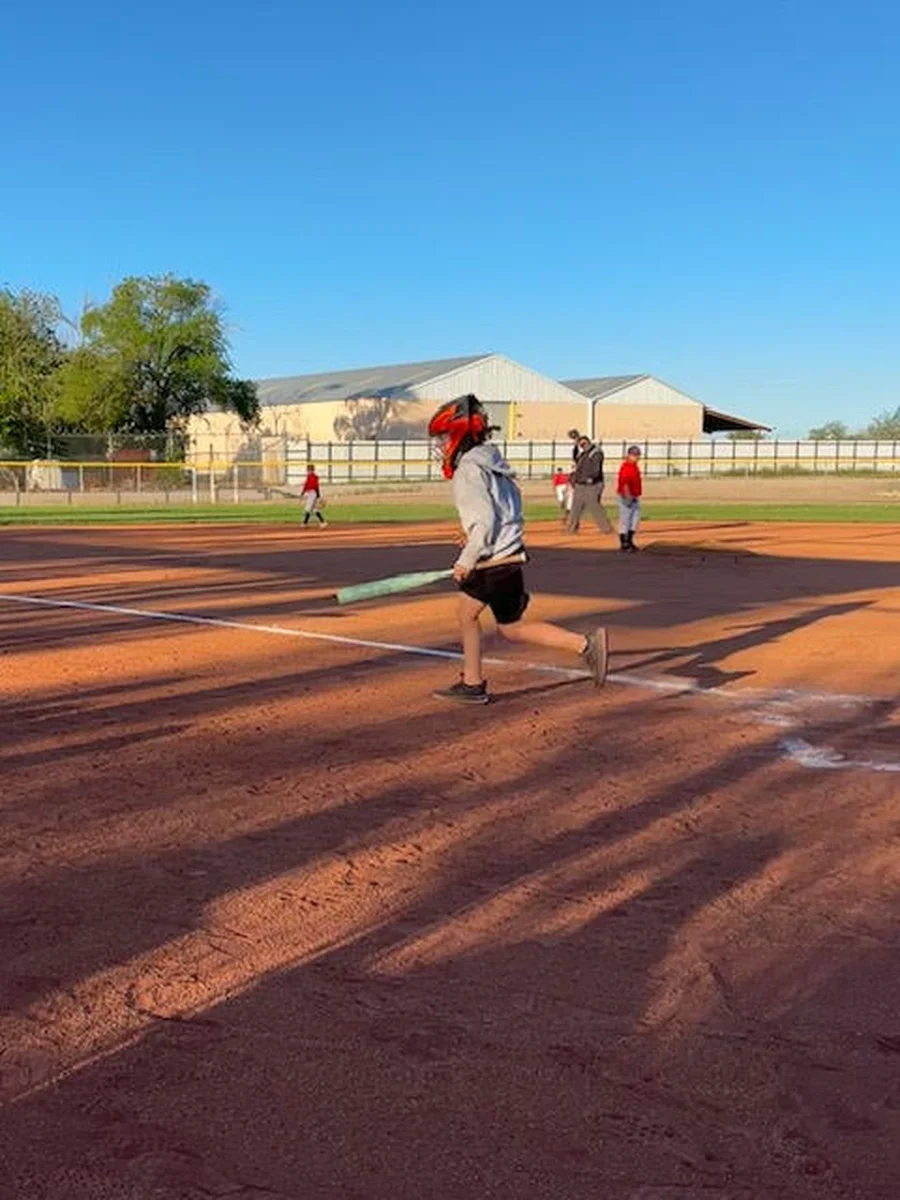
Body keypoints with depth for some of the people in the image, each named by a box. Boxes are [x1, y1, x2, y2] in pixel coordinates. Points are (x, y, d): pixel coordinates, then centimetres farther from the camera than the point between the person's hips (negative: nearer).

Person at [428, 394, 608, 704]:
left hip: (496, 560, -10)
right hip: (507, 553, 10)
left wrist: (467, 560, -16)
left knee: (512, 629, 2)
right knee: (466, 614, 16)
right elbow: (513, 500, 17)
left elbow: (486, 520, -24)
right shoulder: (489, 461, 13)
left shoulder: (468, 470, -16)